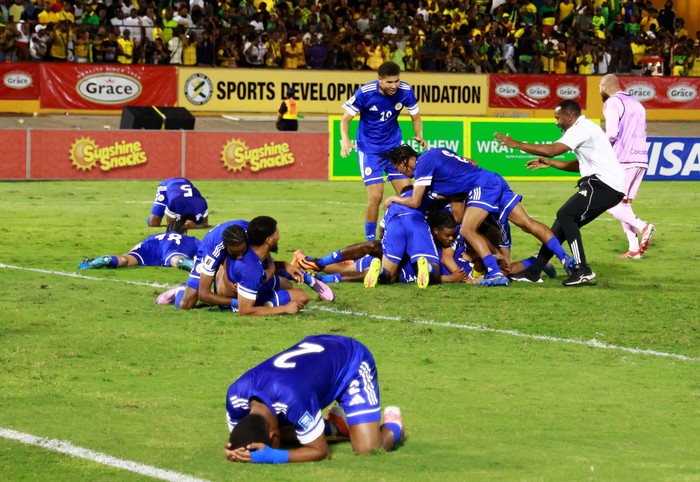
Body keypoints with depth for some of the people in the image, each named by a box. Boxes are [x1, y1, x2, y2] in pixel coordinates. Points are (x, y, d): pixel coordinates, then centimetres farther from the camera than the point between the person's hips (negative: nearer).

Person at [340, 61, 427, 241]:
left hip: (394, 146, 4)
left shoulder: (406, 91, -12)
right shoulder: (365, 93, -21)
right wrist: (345, 139, -30)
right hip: (369, 150, -4)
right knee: (375, 196, -11)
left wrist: (419, 136, -16)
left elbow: (415, 118, 3)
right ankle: (370, 239, 6)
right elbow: (345, 119, -12)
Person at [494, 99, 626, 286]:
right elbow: (580, 165, 28)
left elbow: (552, 150, -22)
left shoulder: (582, 129, -12)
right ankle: (534, 271, 13)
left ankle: (582, 270, -19)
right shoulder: (583, 129, 21)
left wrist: (516, 144, -15)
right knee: (565, 220, 10)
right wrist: (549, 163, 25)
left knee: (565, 215, -17)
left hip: (604, 185, -10)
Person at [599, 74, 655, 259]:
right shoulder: (636, 103, 21)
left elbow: (612, 133, -17)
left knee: (610, 204, -3)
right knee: (624, 203, 15)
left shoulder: (612, 103, -6)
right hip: (641, 159, 8)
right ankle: (634, 248, 4)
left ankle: (642, 226, -23)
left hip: (623, 160, -8)